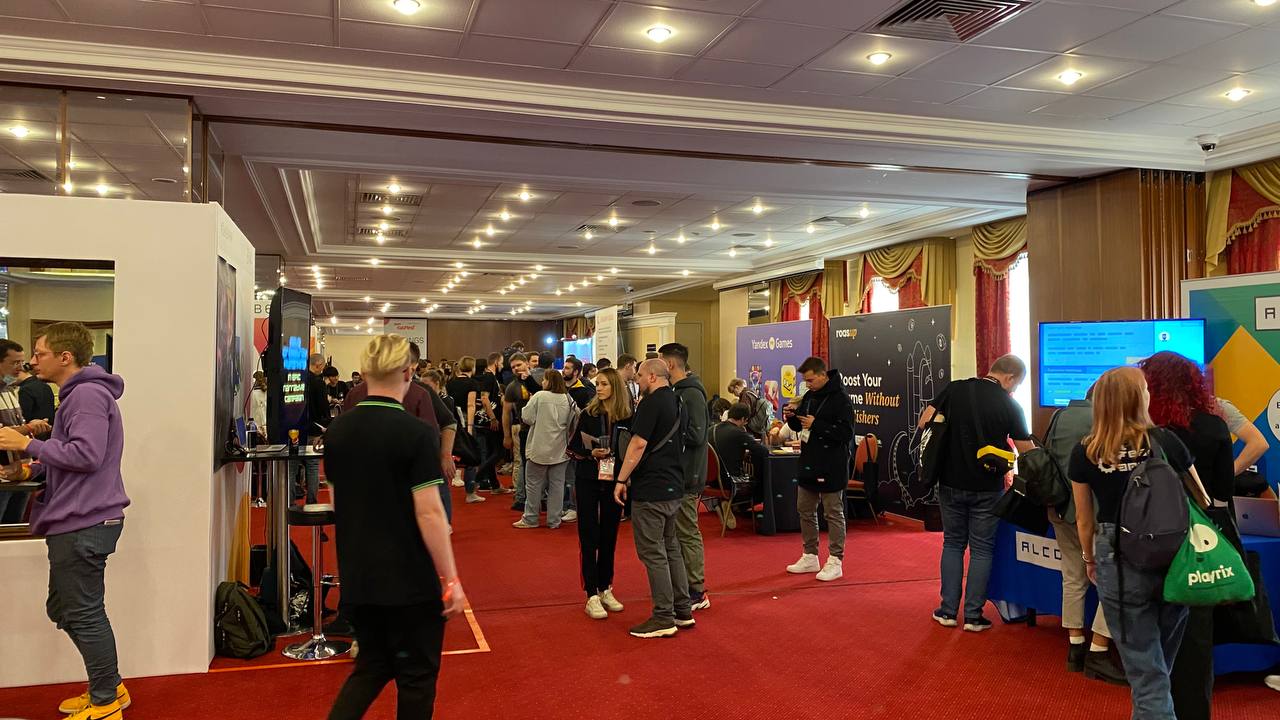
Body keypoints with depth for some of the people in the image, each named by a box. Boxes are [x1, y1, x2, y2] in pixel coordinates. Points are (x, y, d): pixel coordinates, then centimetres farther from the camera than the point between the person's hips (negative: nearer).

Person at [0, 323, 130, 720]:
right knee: (64, 610, 19)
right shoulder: (77, 394, 18)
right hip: (74, 522, 11)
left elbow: (86, 455, -25)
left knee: (84, 614, 0)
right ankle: (109, 686, 29)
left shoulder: (88, 394, -16)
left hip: (83, 524, -11)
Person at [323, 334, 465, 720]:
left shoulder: (336, 430, 1)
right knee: (416, 675, 12)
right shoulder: (417, 434, -18)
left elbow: (337, 502, 12)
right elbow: (429, 513, -20)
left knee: (372, 665, 22)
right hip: (410, 580, -6)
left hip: (356, 578, 6)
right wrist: (451, 579, -13)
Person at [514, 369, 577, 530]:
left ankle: (530, 519, 14)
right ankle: (554, 520, 12)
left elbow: (526, 417, -10)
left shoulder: (539, 396, -12)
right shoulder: (568, 400, 0)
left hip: (539, 449, -3)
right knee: (557, 484, 9)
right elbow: (576, 420, 5)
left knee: (534, 484, 8)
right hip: (560, 450, 4)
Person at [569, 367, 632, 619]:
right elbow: (573, 449, -1)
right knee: (589, 539, 0)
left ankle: (605, 589, 23)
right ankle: (591, 596, 4)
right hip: (588, 482, -1)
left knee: (609, 537, 9)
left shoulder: (627, 418, -1)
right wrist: (591, 453, -18)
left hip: (613, 482, 1)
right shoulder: (588, 414, -2)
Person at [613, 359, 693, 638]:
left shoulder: (652, 402, -14)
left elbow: (639, 444, -20)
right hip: (674, 487, 9)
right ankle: (683, 610, 22)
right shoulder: (675, 401, 14)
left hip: (651, 489, -9)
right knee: (670, 548, 17)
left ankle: (663, 618, 1)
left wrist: (622, 480, -14)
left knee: (653, 552, -3)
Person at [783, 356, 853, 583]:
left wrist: (816, 425, -22)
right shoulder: (809, 396, 10)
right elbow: (798, 426, 18)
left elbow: (846, 433, -21)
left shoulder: (840, 400, -14)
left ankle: (835, 561, 10)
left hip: (831, 468, -8)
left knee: (833, 513, 1)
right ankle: (810, 557, 26)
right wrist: (792, 418, -4)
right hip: (809, 464, 8)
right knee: (805, 510, 14)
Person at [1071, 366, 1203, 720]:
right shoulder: (1165, 441, -5)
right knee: (1163, 659, 21)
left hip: (1120, 562, -2)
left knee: (1145, 667, 8)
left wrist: (1090, 560, 20)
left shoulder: (1085, 453, -5)